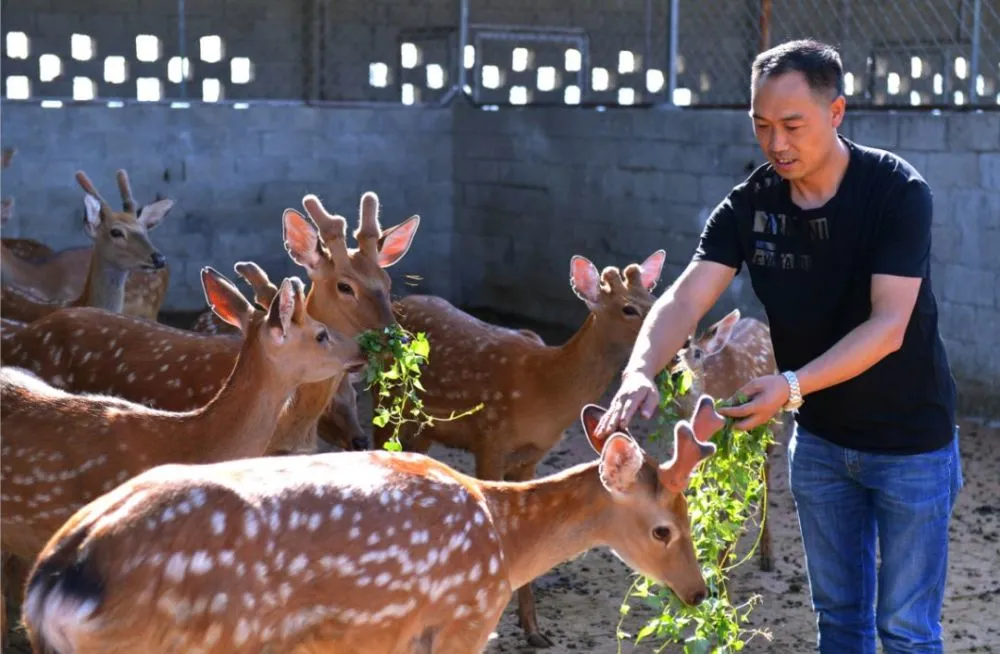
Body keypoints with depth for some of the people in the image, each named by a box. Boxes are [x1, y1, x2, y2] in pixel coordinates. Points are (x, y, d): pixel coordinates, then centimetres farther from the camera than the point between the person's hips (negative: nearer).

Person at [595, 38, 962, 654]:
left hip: (910, 441, -4)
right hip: (820, 437, 4)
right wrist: (641, 372, -38)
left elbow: (888, 326, -27)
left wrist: (792, 386, -38)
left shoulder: (898, 192, -21)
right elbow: (686, 298, -18)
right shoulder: (750, 204, -8)